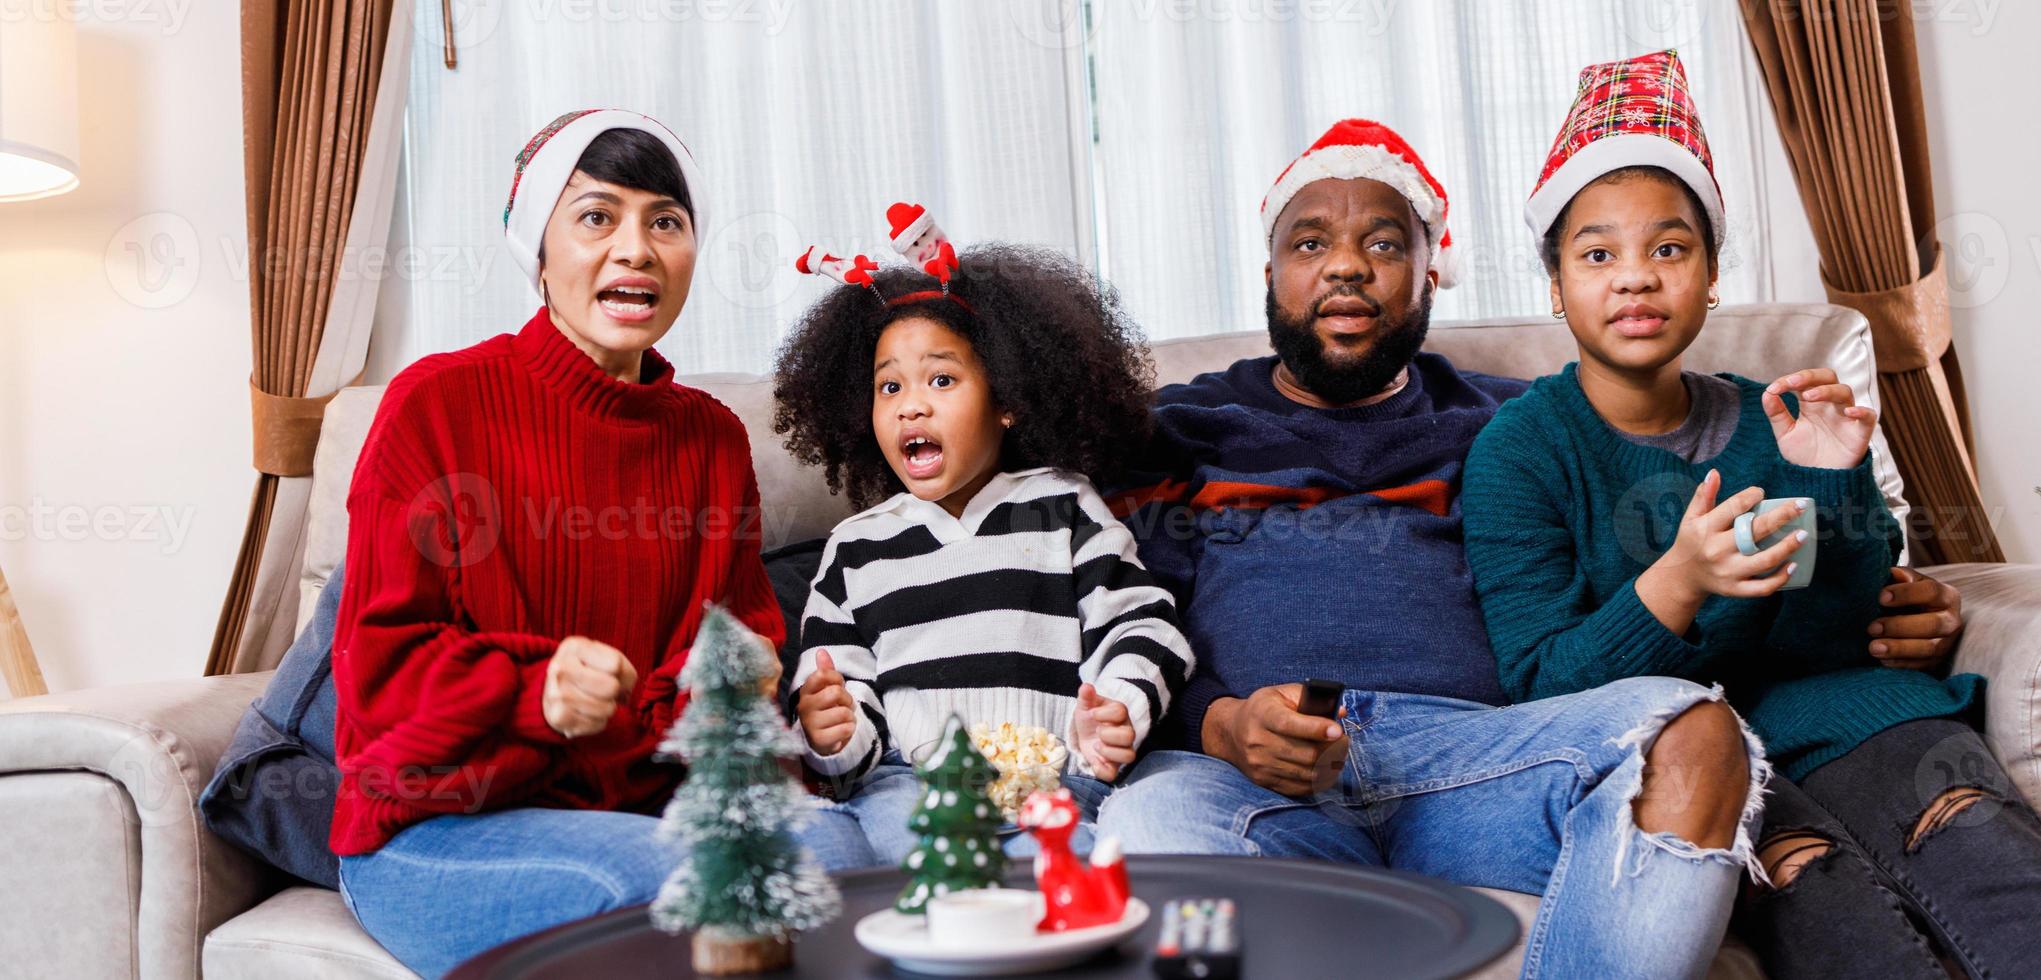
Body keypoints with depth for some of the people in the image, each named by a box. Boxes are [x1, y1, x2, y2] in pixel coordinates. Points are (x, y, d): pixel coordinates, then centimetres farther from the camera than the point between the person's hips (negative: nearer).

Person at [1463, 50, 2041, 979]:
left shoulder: (1762, 423, 10)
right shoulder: (1517, 450, -3)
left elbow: (1819, 643, 7)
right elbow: (1542, 684, -11)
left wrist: (1831, 485, -9)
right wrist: (1678, 583, -27)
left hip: (1796, 708, 4)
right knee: (1810, 877, -33)